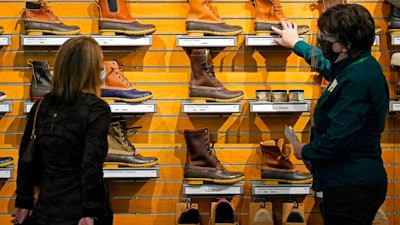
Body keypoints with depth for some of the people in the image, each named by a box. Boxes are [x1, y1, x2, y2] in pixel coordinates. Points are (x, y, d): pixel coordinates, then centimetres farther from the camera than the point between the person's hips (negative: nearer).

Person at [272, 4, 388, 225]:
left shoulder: (357, 79, -22)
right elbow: (327, 64, 36)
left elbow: (338, 138, -25)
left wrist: (306, 151, -7)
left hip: (352, 186, -11)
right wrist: (297, 44, 49)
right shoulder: (360, 66, 11)